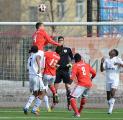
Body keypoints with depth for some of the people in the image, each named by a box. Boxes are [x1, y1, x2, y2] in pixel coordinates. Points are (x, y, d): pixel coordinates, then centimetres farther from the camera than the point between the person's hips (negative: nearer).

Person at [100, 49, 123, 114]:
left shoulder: (117, 59, 1)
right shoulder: (106, 60, 14)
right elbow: (102, 70, 10)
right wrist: (102, 63, -6)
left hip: (115, 79, -5)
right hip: (108, 80, 5)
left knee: (112, 92, -22)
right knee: (108, 95, 5)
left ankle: (111, 108, -22)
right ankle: (110, 108, 17)